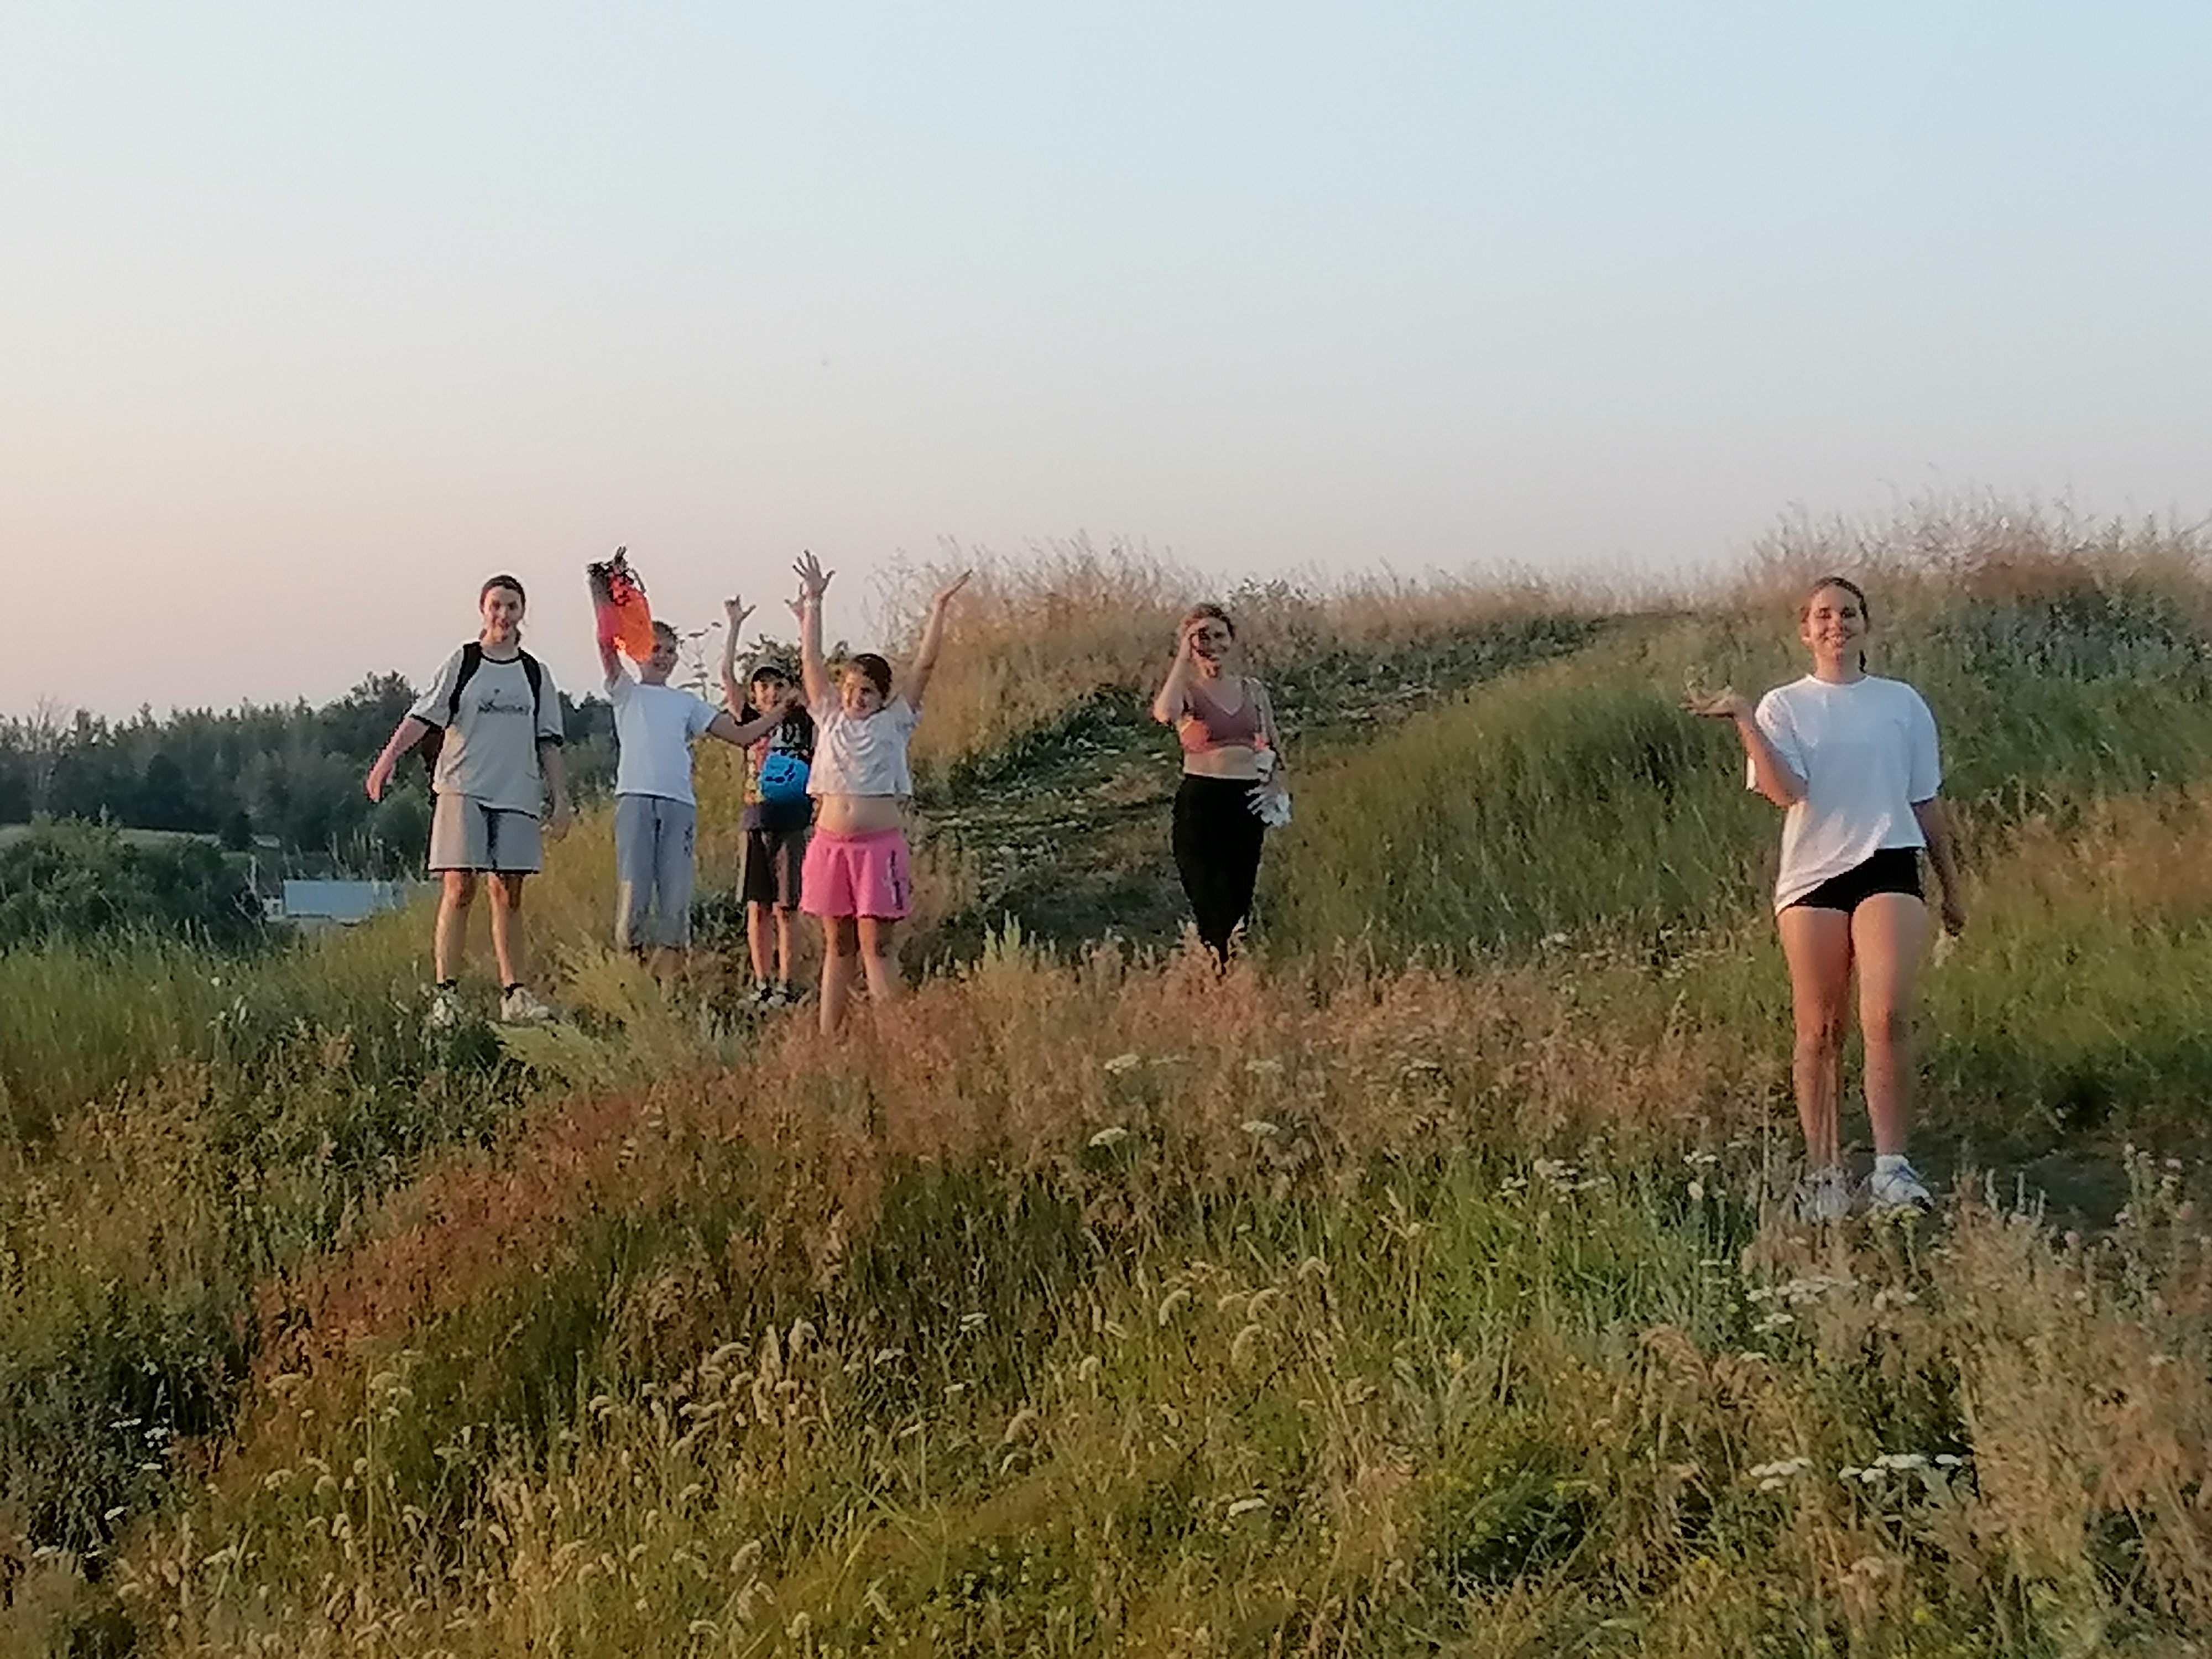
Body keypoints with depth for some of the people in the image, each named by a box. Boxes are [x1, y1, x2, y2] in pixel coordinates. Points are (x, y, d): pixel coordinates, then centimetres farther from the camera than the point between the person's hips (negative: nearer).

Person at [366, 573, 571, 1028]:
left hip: (518, 794, 3)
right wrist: (389, 758, -20)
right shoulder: (461, 663, 5)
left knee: (508, 894, 4)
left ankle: (514, 994, 6)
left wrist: (560, 798, 9)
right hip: (464, 789, -3)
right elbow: (423, 716, -5)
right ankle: (445, 994, -9)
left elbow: (548, 742, 16)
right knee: (458, 888, -9)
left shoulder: (535, 675, 14)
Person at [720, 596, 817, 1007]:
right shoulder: (751, 722, 9)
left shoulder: (801, 721, 4)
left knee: (785, 908, -2)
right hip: (756, 823, 3)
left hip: (792, 823, -2)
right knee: (757, 908, 4)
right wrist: (734, 625, 1)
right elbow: (727, 675, 4)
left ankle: (785, 982, 0)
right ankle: (762, 983, 8)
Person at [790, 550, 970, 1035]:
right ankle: (827, 1036, 9)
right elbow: (811, 661, 9)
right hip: (829, 843, 3)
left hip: (879, 844, -3)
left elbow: (924, 666, -2)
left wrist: (938, 609, -6)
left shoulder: (894, 723, 4)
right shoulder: (830, 719, 11)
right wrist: (813, 604, 5)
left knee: (875, 945, -5)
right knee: (837, 945, 8)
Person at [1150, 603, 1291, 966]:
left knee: (1240, 904, 9)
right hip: (1201, 800, -5)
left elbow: (1275, 745, 24)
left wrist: (1278, 783, 6)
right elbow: (1165, 714, -28)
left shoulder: (1253, 690, 12)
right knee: (1214, 906, -11)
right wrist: (1183, 659, -19)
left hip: (1248, 801, 5)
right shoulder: (1186, 690, -3)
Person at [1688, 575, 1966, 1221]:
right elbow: (1786, 791, -11)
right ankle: (1823, 1174, 11)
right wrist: (1743, 720, -20)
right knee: (1819, 1033, 4)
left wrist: (1952, 888, 19)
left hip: (1888, 866, 0)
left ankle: (1891, 1166, -16)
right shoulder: (1784, 706, 6)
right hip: (1812, 876, 0)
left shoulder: (1902, 703, 11)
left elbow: (1926, 802, 16)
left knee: (1887, 1018, -19)